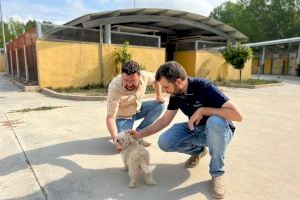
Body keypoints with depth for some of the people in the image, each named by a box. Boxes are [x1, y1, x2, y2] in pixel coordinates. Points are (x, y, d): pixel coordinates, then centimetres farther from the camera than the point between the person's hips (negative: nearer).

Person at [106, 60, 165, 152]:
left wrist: (159, 95, -4)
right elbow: (110, 117, -34)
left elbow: (156, 79, 3)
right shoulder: (114, 87, -36)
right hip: (122, 116, -5)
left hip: (138, 109, 5)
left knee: (159, 105, -13)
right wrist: (115, 139, -45)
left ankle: (138, 133, -4)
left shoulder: (144, 76, -24)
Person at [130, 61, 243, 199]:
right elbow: (164, 120, 1)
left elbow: (237, 115, -32)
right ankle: (198, 150, 13)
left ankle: (217, 173, -16)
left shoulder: (205, 87, -28)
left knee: (215, 121, -41)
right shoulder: (176, 94, -9)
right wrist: (140, 134, -5)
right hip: (195, 129, 5)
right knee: (164, 142, -16)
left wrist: (202, 110, -34)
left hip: (218, 130, -5)